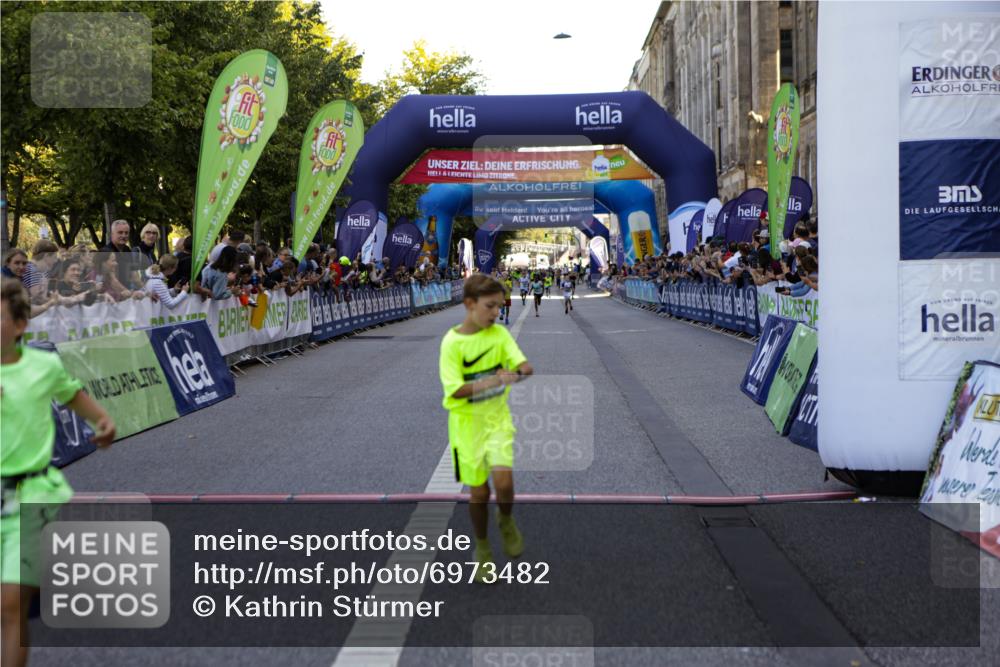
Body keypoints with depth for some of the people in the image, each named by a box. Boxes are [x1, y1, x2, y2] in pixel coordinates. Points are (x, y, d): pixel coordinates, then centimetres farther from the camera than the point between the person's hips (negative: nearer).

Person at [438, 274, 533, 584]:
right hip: (467, 421, -2)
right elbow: (455, 390, -20)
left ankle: (506, 522, 16)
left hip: (498, 417, 2)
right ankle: (483, 550, 28)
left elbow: (524, 363, -11)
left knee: (503, 479, -17)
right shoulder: (452, 342, -15)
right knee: (479, 491, 4)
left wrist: (522, 370, -35)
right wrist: (493, 381, -33)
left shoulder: (499, 333, -5)